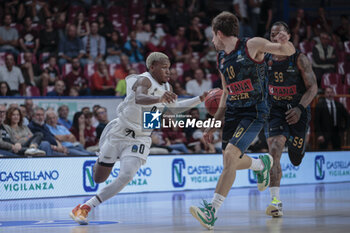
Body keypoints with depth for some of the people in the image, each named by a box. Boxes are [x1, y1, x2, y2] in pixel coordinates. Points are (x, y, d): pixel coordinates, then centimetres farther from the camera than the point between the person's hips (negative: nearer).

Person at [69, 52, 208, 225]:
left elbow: (175, 107, 23)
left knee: (126, 177, -21)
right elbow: (139, 98, -42)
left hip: (140, 139, 5)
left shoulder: (165, 87, 5)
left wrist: (200, 99, 14)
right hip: (119, 133, -5)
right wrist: (160, 99, -60)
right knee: (99, 179, 8)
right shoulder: (144, 80, -19)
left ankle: (85, 208, -16)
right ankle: (99, 163, 47)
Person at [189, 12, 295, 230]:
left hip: (254, 112, -8)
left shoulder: (252, 46, -7)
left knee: (231, 154, -22)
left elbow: (289, 51, -12)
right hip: (233, 112, 8)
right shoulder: (222, 58, 13)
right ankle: (262, 164, 46)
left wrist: (284, 42, -36)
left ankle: (212, 211, -24)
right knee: (232, 163, 12)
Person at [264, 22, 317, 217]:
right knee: (274, 149, -23)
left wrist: (300, 108, -24)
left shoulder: (299, 59, -9)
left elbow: (313, 87, -11)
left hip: (297, 110, -1)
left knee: (296, 160, 11)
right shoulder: (264, 60, 0)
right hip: (275, 111, 1)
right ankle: (276, 201, -27)